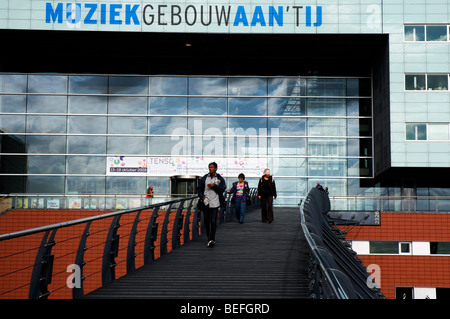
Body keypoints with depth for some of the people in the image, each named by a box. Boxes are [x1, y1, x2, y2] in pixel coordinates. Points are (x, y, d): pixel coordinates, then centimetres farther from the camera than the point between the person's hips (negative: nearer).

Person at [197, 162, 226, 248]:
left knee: (213, 221, -10)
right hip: (206, 202, 3)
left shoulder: (220, 179, 5)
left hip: (215, 203, -3)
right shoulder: (204, 178, 10)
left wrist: (214, 186, -13)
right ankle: (209, 238, 18)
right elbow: (199, 188, 13)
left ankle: (212, 239, -13)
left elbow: (223, 188, -5)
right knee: (206, 221, 5)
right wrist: (202, 196, -3)